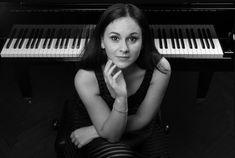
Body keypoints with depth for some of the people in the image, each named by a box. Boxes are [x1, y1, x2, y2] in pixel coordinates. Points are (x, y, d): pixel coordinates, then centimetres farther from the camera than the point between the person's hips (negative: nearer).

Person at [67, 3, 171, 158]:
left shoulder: (160, 68, -26)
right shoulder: (86, 77, -29)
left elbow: (142, 119, -13)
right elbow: (111, 134, -22)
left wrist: (93, 132, -15)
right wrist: (121, 96, -41)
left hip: (140, 129, 3)